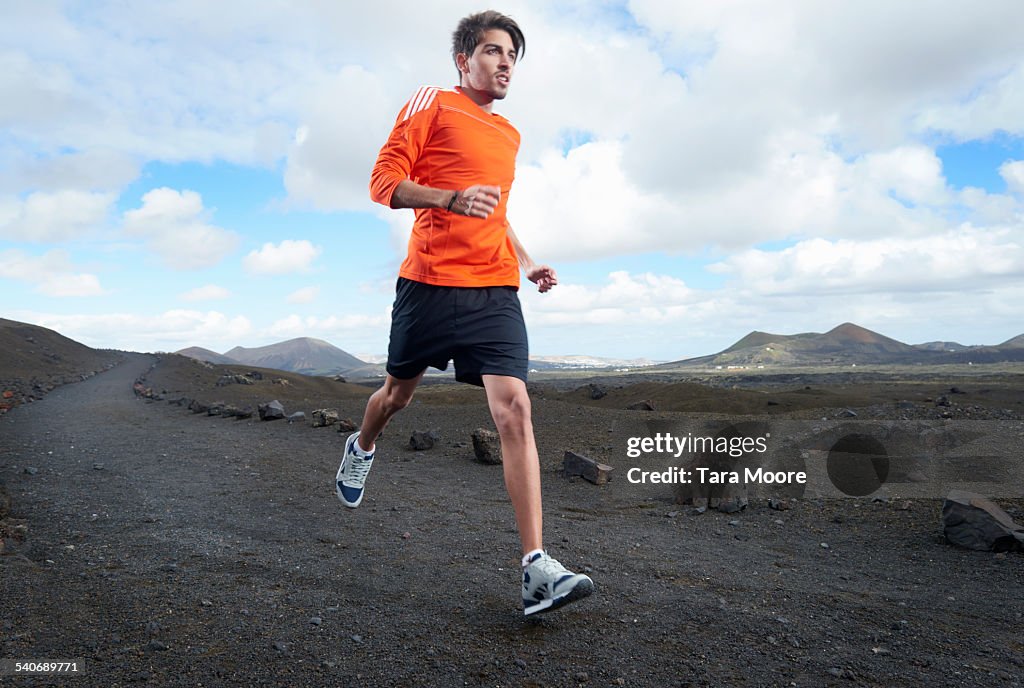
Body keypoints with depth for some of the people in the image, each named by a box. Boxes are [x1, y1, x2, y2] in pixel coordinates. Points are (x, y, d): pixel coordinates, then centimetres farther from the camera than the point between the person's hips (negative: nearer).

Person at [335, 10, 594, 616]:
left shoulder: (508, 135, 22)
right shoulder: (432, 104, 4)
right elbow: (384, 182, -5)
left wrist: (527, 262, 18)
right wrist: (453, 197, -21)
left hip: (494, 291, 3)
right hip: (430, 282, -3)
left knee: (514, 409, -14)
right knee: (399, 393, 14)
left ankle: (537, 569, -16)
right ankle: (361, 449, 52)